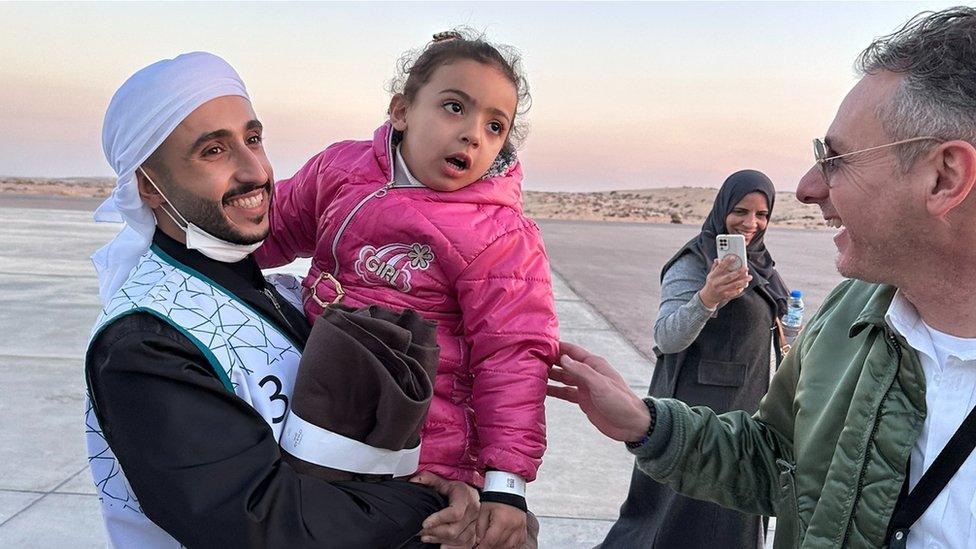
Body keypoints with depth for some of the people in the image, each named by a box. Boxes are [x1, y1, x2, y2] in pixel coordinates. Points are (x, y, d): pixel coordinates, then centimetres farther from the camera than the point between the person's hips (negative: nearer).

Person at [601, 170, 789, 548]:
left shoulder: (758, 261, 9)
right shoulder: (694, 262, -15)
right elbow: (665, 338, -27)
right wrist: (706, 298, -41)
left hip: (749, 406, 8)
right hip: (703, 407, -8)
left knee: (733, 517, 16)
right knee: (694, 514, -5)